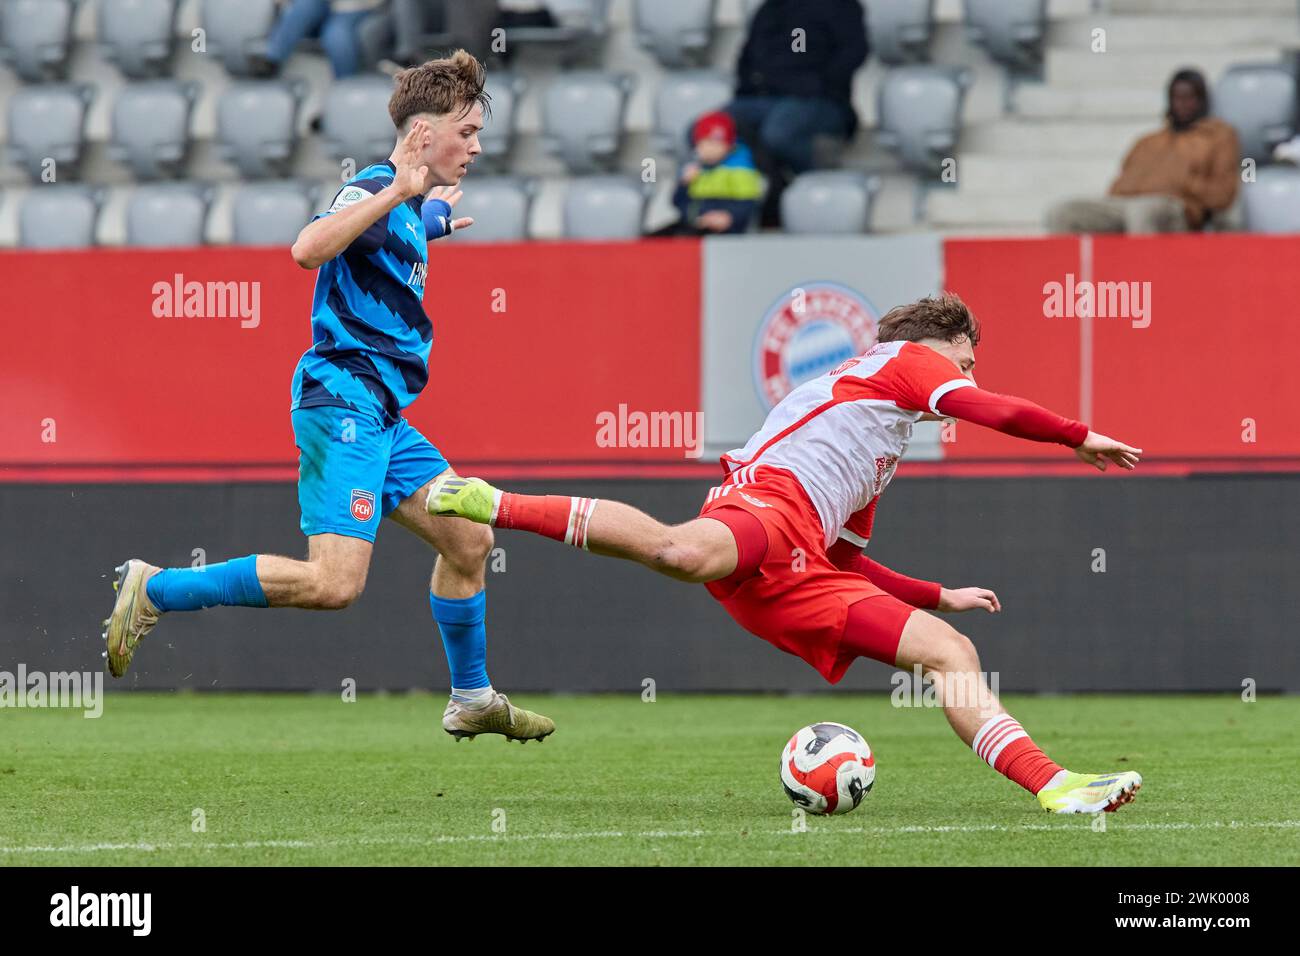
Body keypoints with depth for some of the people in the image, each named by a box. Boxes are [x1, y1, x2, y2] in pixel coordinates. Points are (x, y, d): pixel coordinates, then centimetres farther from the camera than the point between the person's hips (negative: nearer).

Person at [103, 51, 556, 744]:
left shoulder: (410, 205, 18)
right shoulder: (375, 190, -12)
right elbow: (307, 248, -33)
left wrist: (437, 216, 54)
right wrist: (396, 193, -35)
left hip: (382, 415, 10)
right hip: (344, 402, -10)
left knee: (468, 540, 14)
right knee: (335, 582, -20)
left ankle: (471, 700, 28)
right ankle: (152, 589, -11)